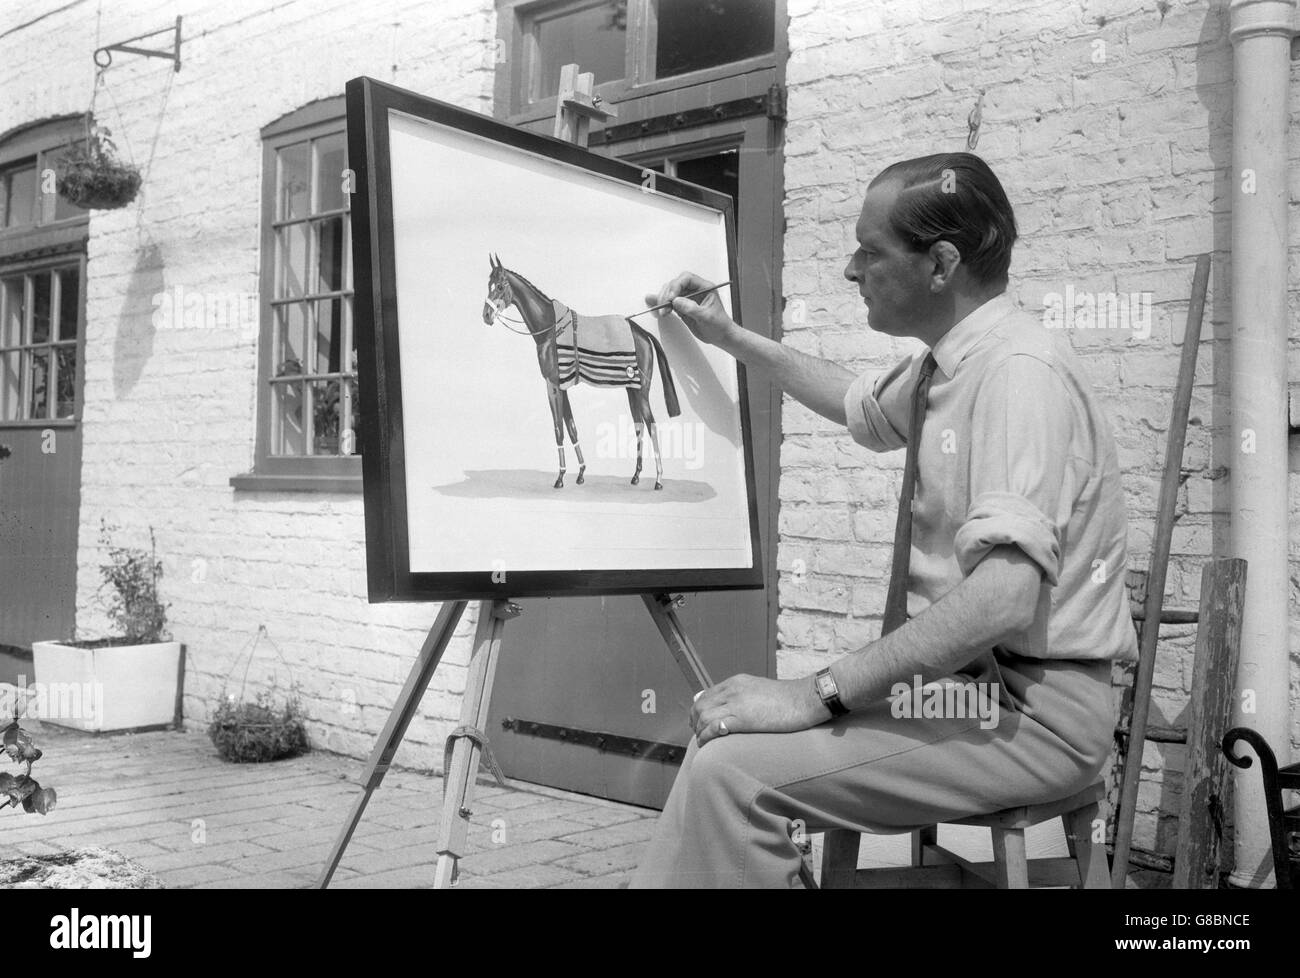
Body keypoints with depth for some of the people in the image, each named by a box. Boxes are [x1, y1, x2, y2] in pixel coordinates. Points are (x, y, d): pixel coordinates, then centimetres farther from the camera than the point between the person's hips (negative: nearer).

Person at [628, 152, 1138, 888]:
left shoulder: (1019, 368, -19)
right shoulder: (947, 364, 9)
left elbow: (1004, 595, -30)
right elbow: (858, 405, 32)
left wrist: (819, 695, -29)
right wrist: (731, 338, 26)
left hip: (1034, 709, -9)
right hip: (963, 678, 9)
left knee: (734, 770, -23)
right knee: (728, 726, 7)